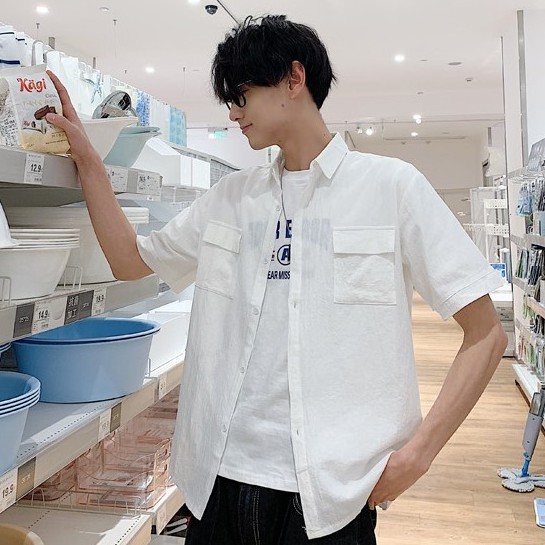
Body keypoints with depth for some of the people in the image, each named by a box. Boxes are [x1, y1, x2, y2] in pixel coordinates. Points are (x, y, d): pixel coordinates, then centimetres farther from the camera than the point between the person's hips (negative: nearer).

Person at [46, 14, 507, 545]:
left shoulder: (391, 186, -5)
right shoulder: (230, 197, 9)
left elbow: (485, 332, -5)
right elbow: (130, 260, 18)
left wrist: (418, 451, -14)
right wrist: (86, 157, 10)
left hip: (330, 491, -4)